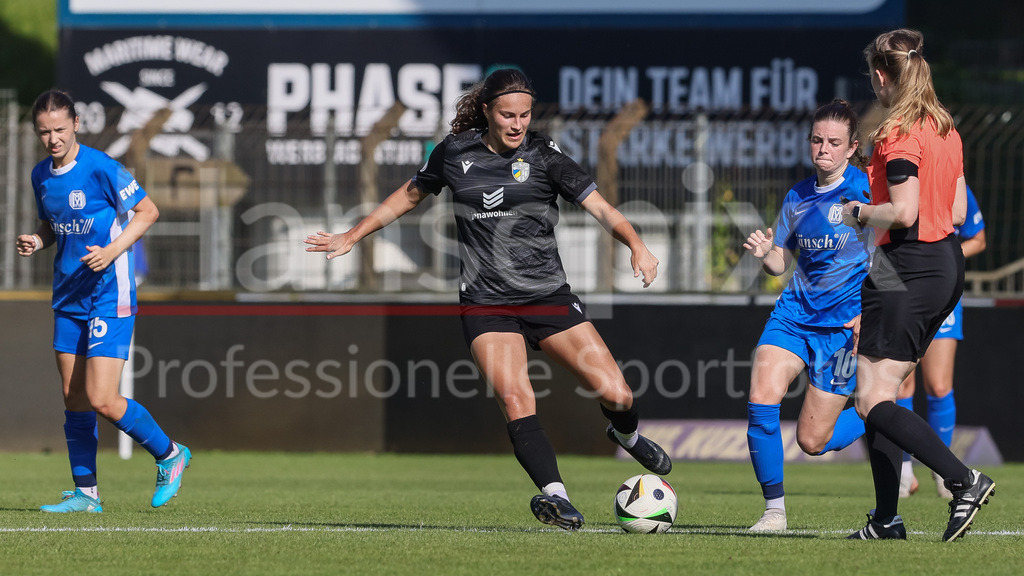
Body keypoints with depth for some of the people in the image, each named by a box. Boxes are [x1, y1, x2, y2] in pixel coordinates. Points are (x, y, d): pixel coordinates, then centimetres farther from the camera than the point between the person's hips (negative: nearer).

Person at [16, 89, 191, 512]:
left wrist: (112, 251, -20)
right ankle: (85, 493, 13)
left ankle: (169, 455, 8)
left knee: (101, 400, -13)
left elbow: (147, 211, -9)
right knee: (74, 399, 6)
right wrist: (36, 241, 0)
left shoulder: (100, 168, -15)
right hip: (68, 298, 7)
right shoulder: (41, 175, 7)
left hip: (110, 295, -7)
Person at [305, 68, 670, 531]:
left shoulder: (543, 155, -3)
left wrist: (636, 245, -29)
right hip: (486, 304, 0)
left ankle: (626, 436, 30)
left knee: (616, 394, -6)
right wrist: (351, 237, 23)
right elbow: (409, 196, 20)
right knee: (515, 399, -24)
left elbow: (599, 206, -10)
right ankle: (555, 496, -32)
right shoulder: (455, 152, 3)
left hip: (549, 297, 0)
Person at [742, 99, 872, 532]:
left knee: (812, 441, -3)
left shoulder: (865, 190, -9)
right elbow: (781, 264, 13)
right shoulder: (797, 197, 7)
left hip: (845, 323, -4)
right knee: (761, 401, -20)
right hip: (795, 313, 5)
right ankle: (774, 510, -8)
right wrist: (764, 255, -10)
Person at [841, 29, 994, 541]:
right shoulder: (945, 129, 12)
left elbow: (904, 213, -23)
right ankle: (886, 521, 13)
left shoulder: (899, 134, -15)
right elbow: (957, 212, 16)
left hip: (909, 269, -9)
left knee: (873, 401, -8)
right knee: (879, 393, 13)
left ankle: (964, 480, -18)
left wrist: (860, 212, -5)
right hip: (947, 264, 9)